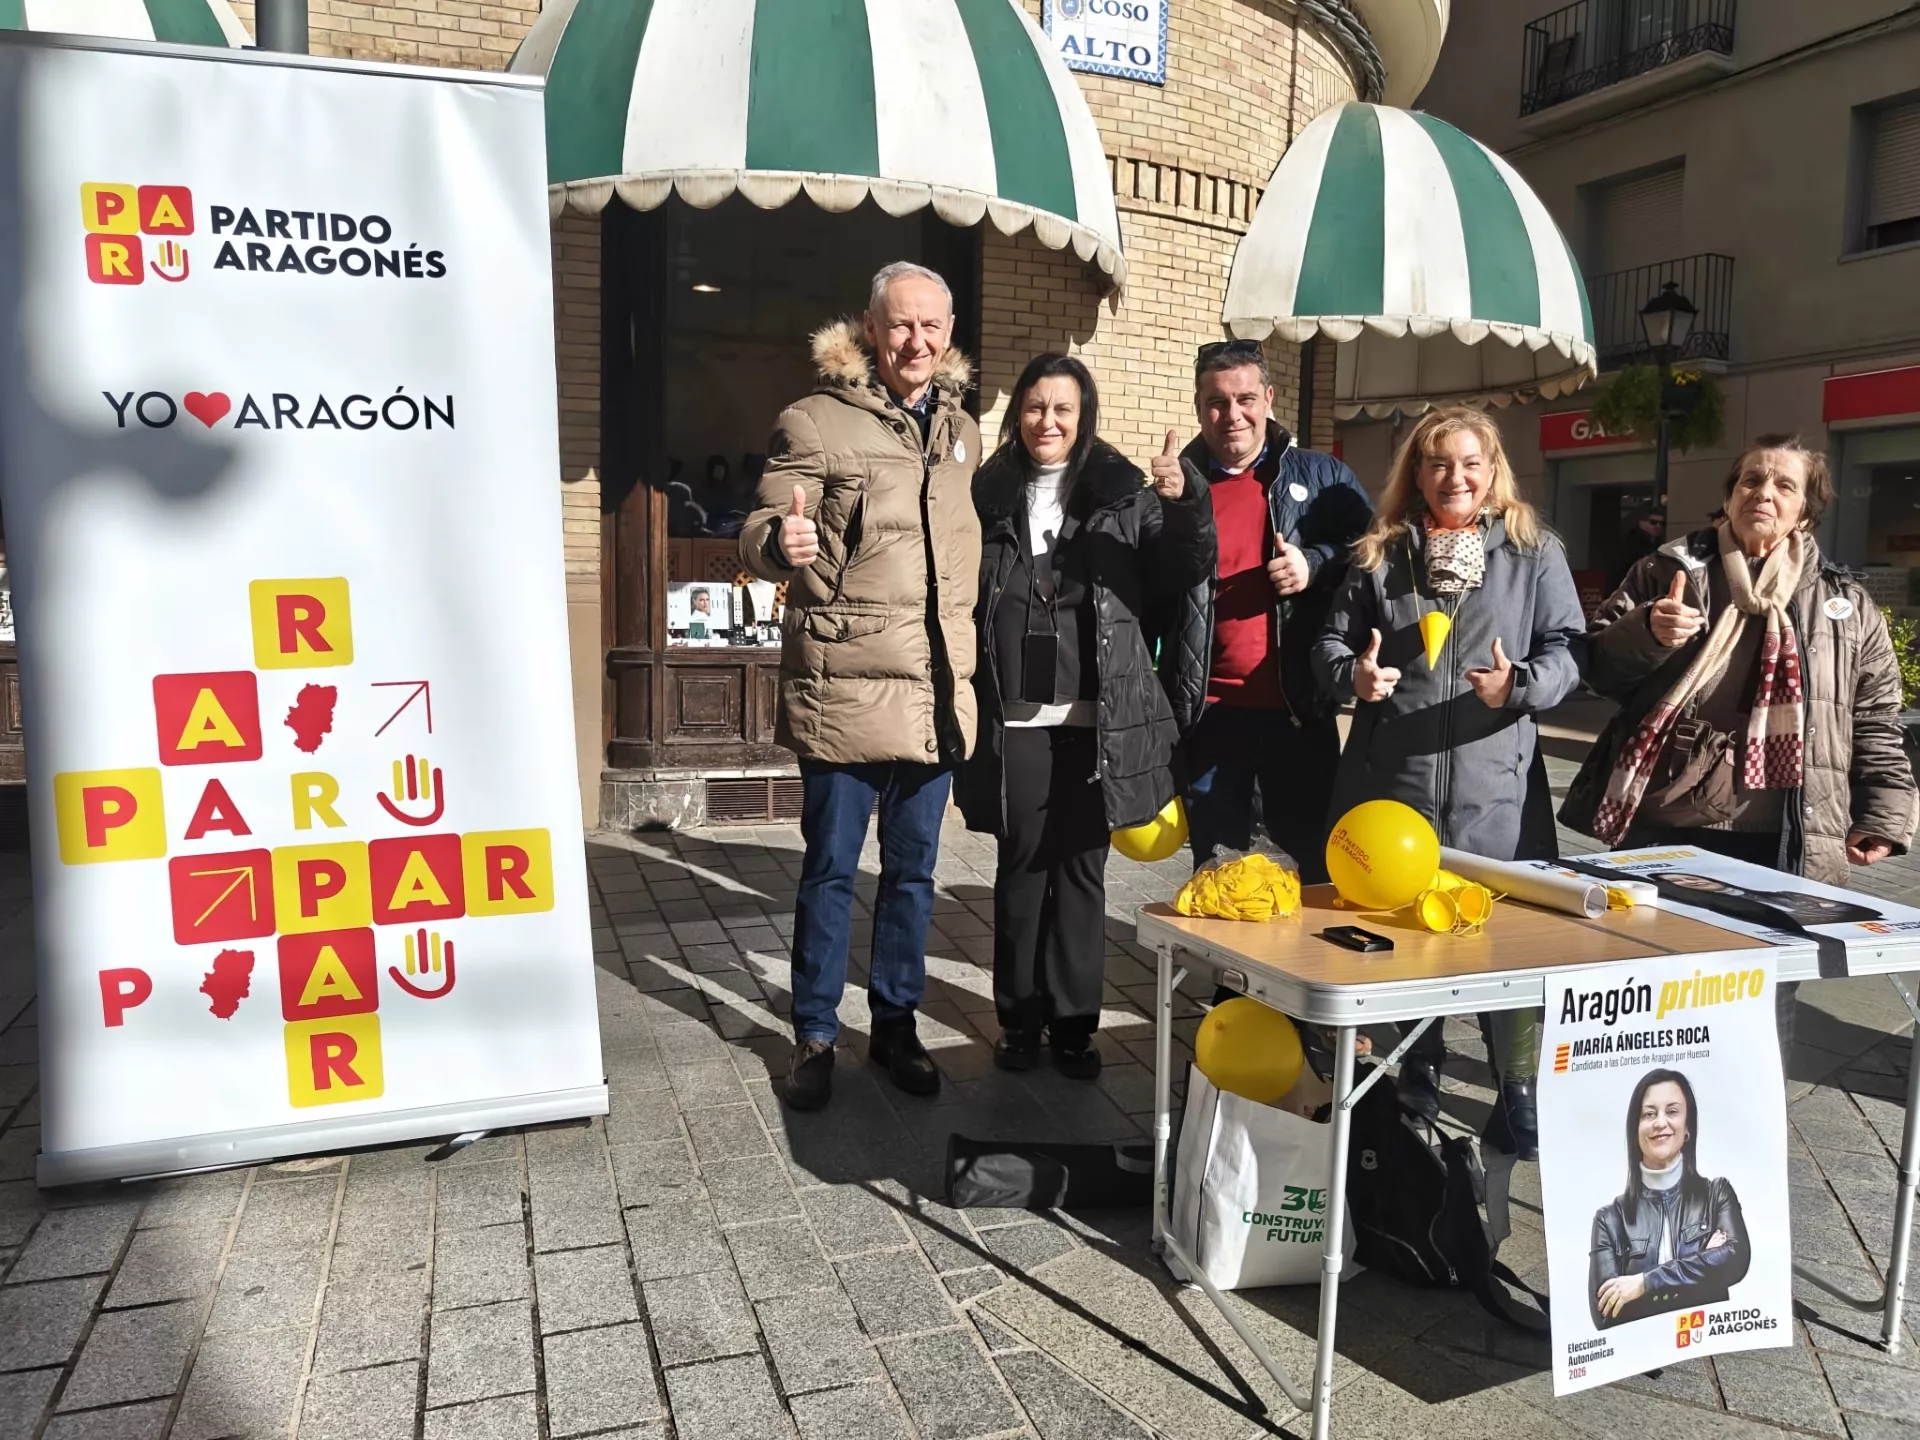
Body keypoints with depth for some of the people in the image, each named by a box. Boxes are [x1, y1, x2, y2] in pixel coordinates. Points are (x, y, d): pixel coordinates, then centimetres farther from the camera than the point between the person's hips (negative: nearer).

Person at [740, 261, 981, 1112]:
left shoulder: (962, 431, 13)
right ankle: (815, 1036, 21)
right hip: (845, 687, -5)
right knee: (830, 870, 6)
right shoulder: (817, 421, -5)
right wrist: (780, 542, -34)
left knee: (912, 872, 14)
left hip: (936, 692, 5)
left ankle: (895, 1025, 29)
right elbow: (759, 536, -11)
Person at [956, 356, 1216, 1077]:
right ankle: (1020, 1018, 21)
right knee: (1021, 866, 9)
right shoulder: (989, 492, 5)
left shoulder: (1124, 492, 3)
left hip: (1097, 717, 0)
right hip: (1015, 717, 1)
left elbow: (1188, 571, -4)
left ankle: (1073, 1022, 18)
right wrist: (962, 676, -4)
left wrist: (1184, 502, -21)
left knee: (1081, 869, 7)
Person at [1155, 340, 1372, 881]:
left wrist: (1316, 563, -9)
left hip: (1299, 707, -1)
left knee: (1321, 858, 9)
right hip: (1208, 712, 1)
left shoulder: (1323, 477, 5)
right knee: (1215, 869, 12)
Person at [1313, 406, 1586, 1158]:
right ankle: (1417, 1080, 30)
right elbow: (1332, 640, 11)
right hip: (1393, 780, 2)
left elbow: (1566, 649, 2)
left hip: (1495, 785, -2)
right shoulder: (1381, 553, 9)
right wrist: (1353, 675, -10)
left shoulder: (1536, 552, 6)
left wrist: (1520, 686, -18)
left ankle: (1518, 1092, 19)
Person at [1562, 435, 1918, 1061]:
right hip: (1662, 828, -1)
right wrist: (1647, 633, -17)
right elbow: (1599, 667, 3)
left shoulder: (1846, 605, 10)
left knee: (1764, 998, 8)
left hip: (1777, 843, 1)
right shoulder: (1667, 571, 6)